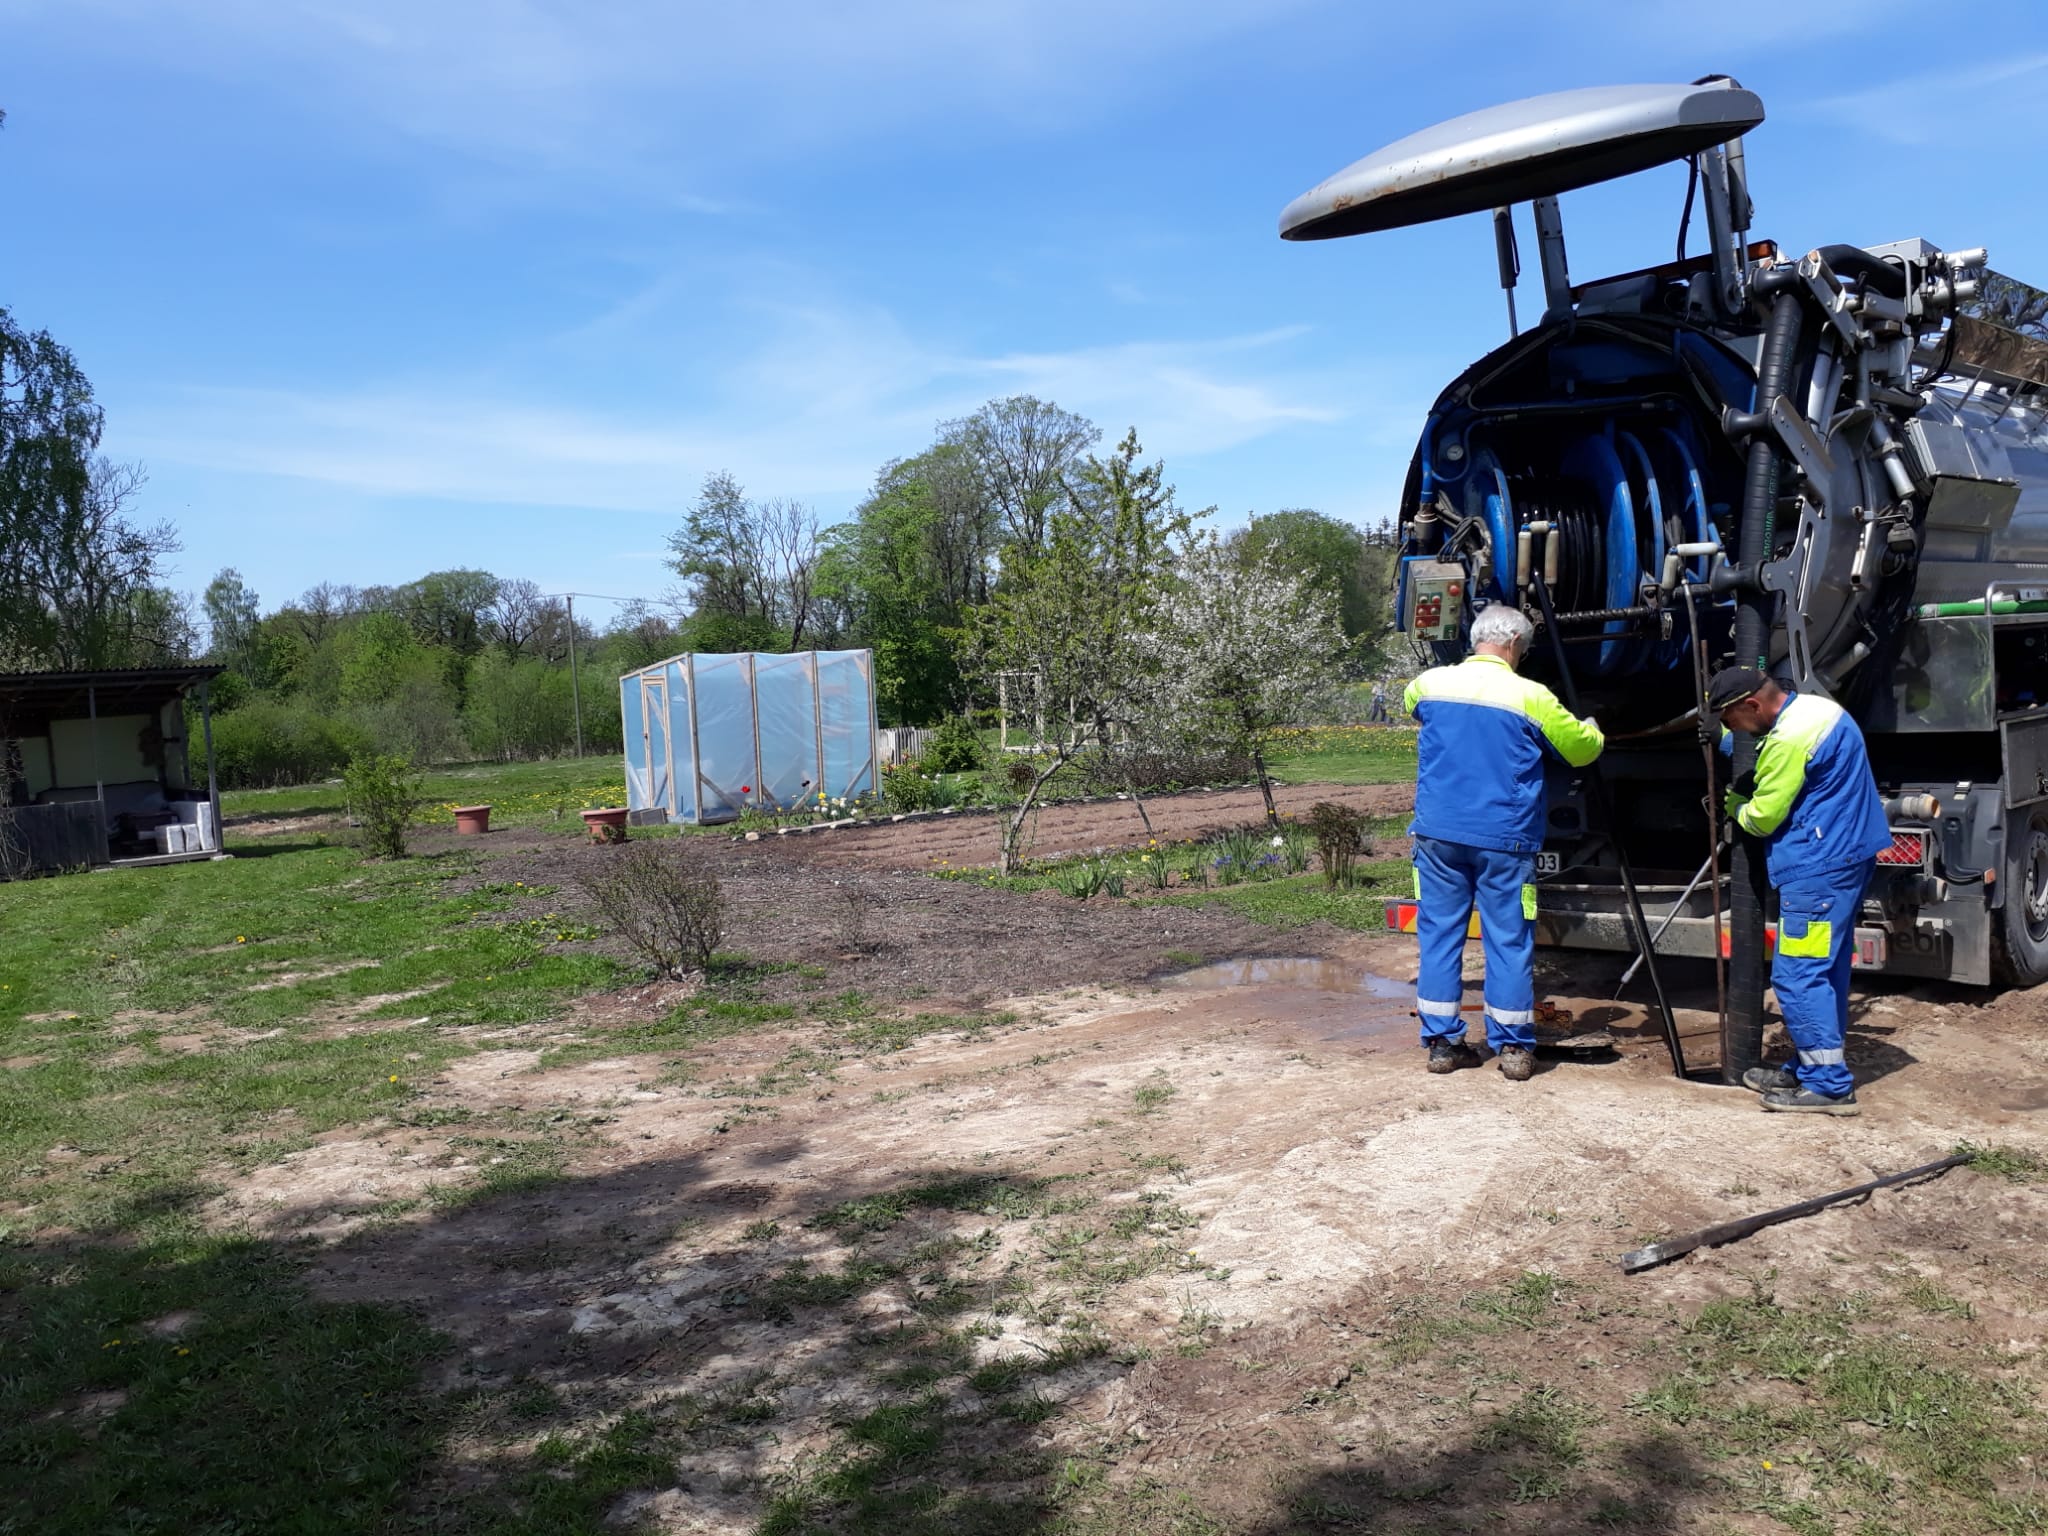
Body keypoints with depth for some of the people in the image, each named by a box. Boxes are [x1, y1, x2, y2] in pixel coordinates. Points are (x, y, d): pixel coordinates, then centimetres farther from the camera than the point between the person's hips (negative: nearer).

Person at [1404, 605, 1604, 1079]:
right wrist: (1592, 730, 29)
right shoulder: (1530, 697, -7)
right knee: (1510, 941, 6)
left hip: (1438, 834, 3)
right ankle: (1514, 1048, 12)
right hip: (1504, 840, -3)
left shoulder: (1430, 683, 2)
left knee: (1439, 933, 8)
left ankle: (1442, 1042, 13)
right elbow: (1583, 749, 6)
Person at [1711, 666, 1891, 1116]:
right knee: (1826, 970, 16)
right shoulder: (1813, 706, 11)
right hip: (1845, 856, 11)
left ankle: (1829, 1086, -6)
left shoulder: (1790, 738, -22)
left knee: (1798, 976, -8)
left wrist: (1733, 806, 5)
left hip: (1817, 868, -11)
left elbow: (1762, 817, -14)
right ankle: (1809, 1067, 26)